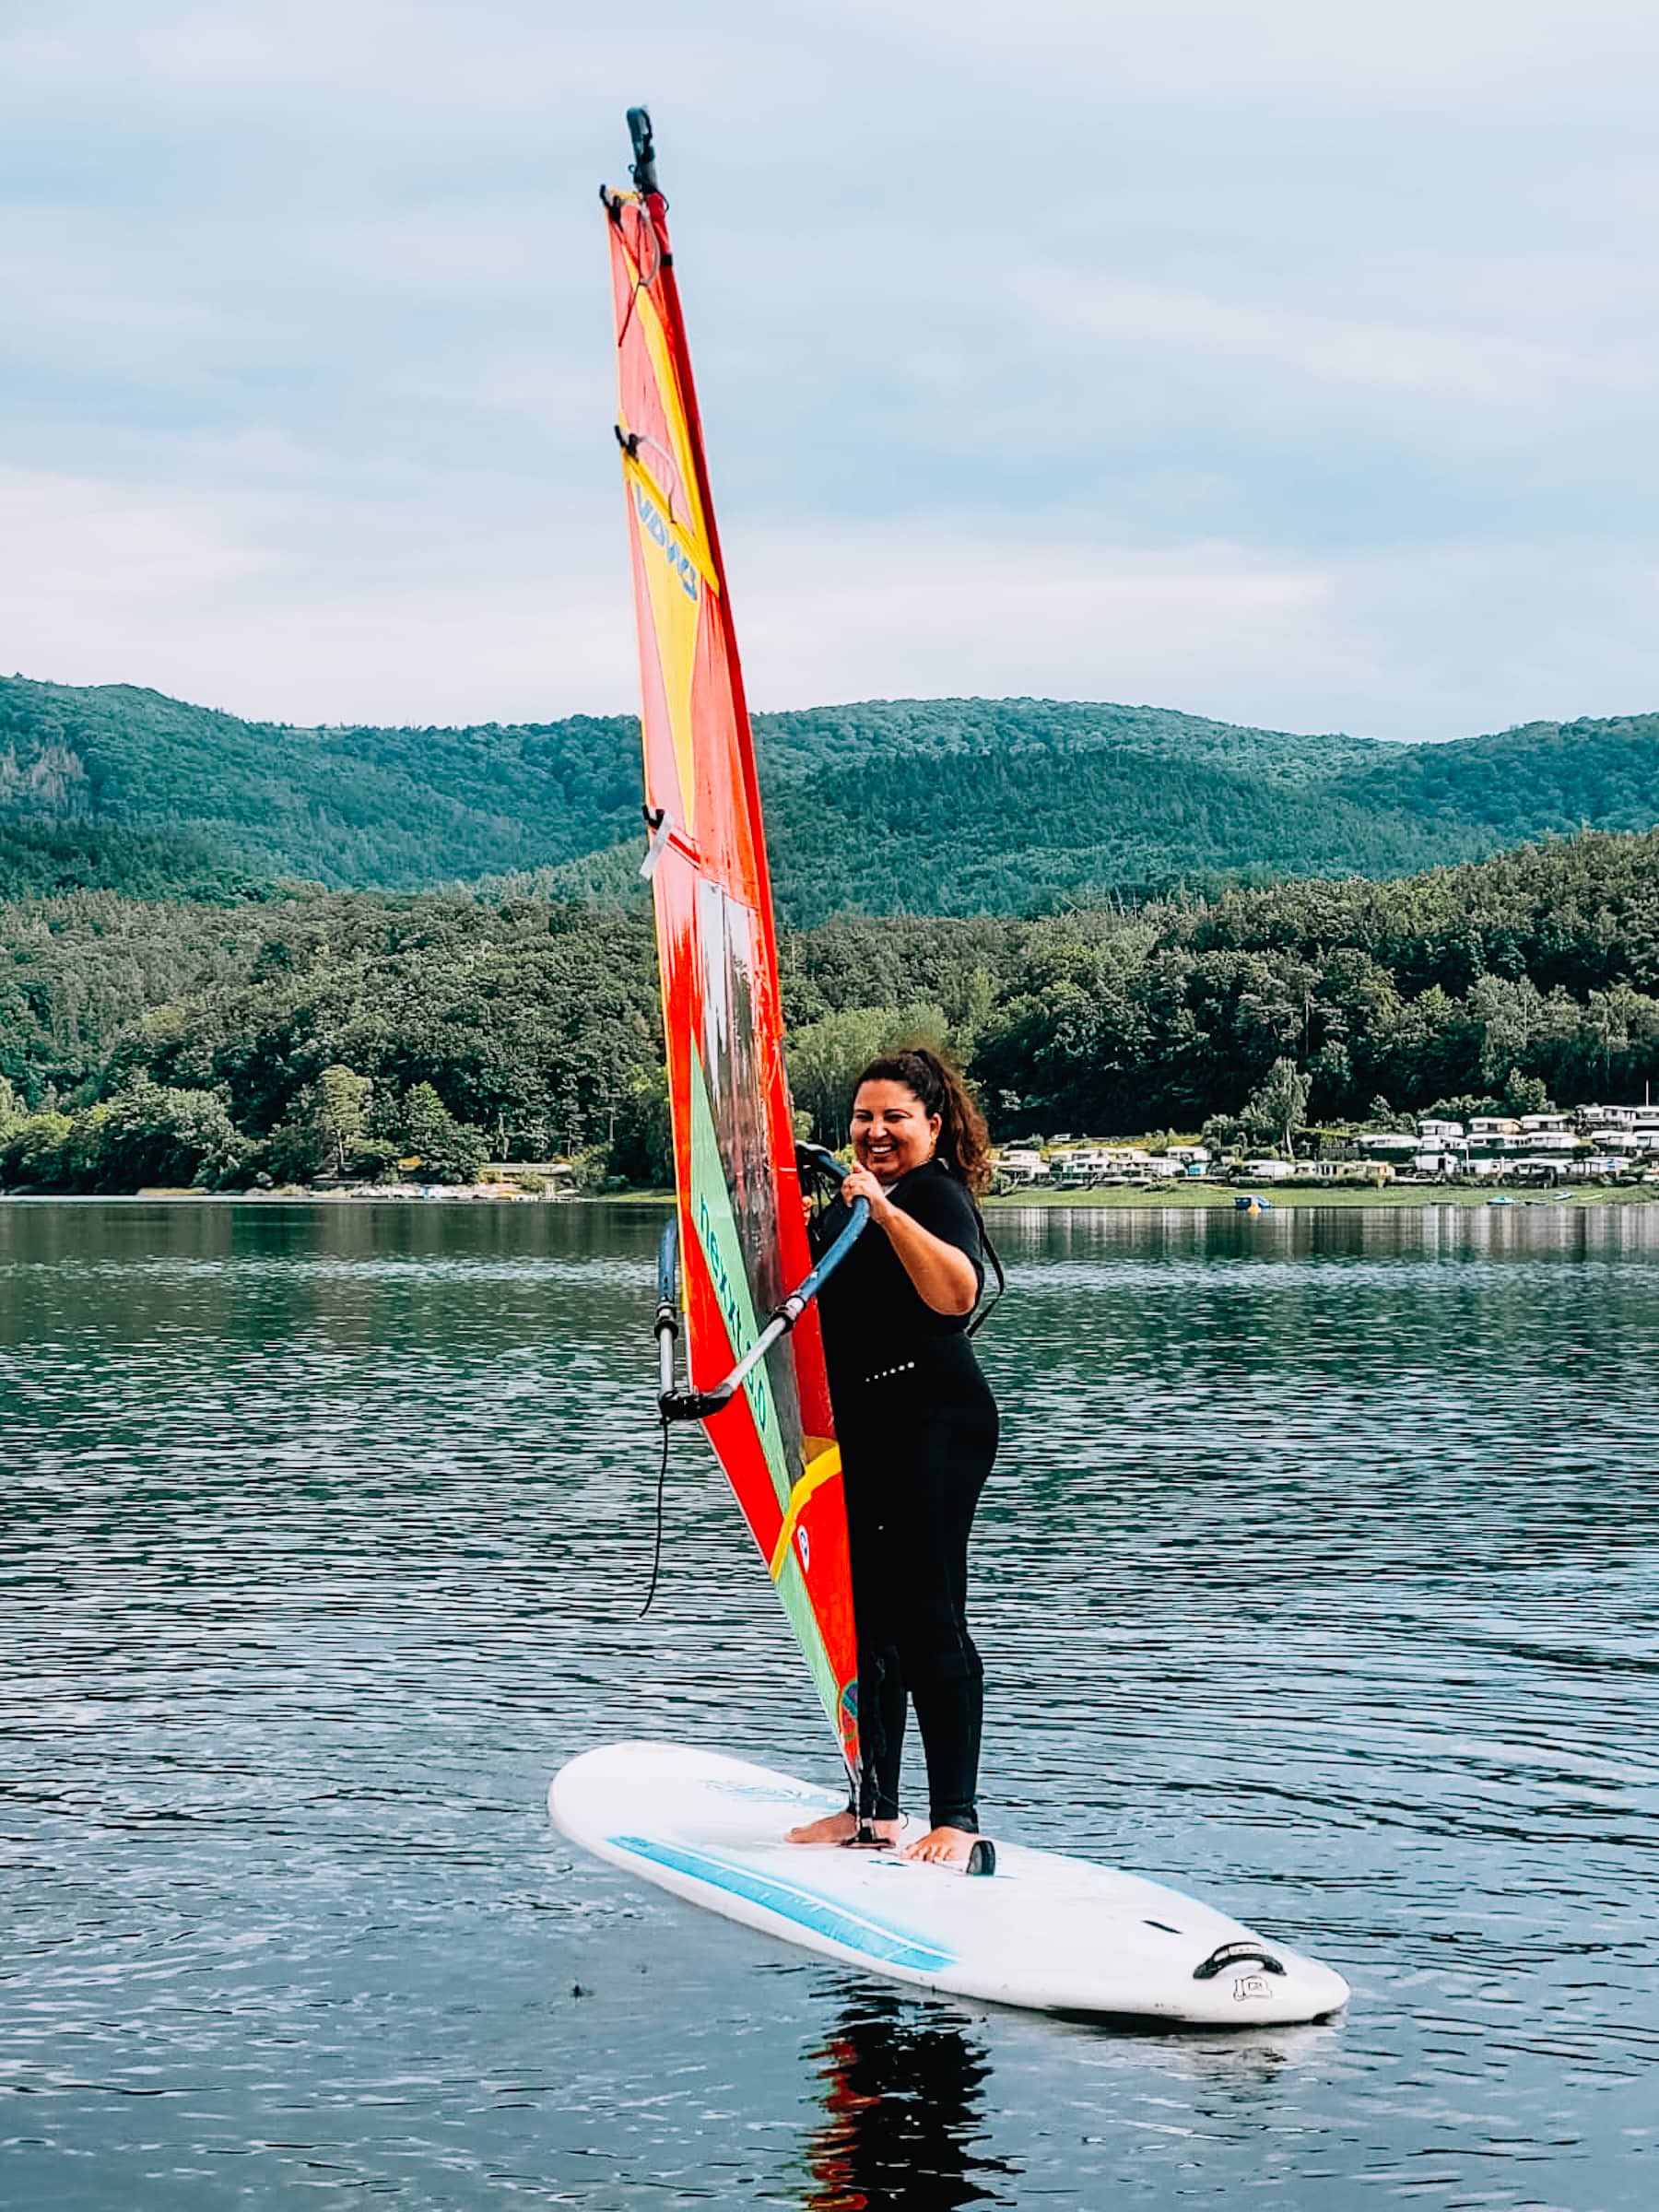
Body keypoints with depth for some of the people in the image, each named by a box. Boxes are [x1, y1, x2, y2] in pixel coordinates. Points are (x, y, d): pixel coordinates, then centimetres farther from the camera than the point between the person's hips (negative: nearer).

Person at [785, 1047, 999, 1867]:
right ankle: (875, 1805, 18)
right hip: (862, 1432, 9)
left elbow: (956, 1292, -28)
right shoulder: (863, 1199, 21)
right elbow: (834, 1308, 37)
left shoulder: (935, 1193, -7)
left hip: (933, 1424, -9)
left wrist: (885, 1210, -34)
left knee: (929, 1622, -10)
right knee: (863, 1618, 10)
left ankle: (956, 1819, -6)